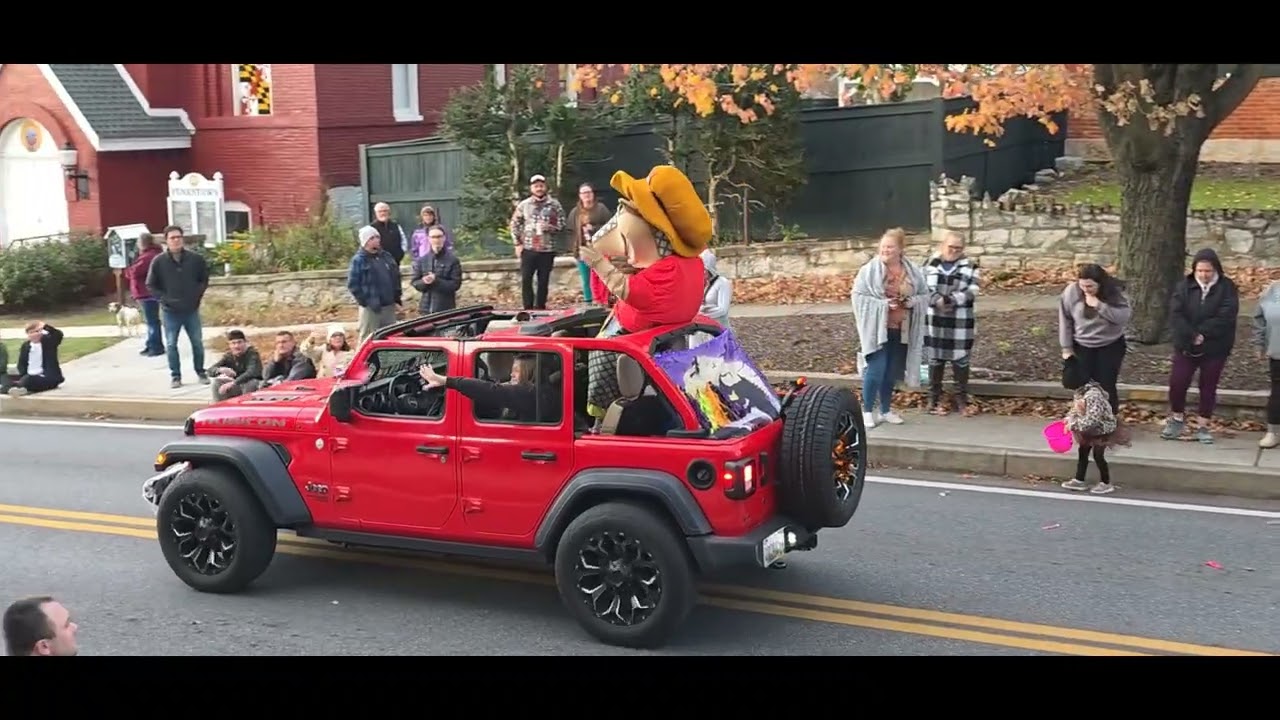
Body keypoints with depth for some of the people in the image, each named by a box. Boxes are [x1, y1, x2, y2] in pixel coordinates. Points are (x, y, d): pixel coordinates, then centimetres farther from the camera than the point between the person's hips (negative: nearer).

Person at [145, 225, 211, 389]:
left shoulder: (196, 259, -4)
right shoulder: (158, 261, -7)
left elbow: (204, 279, 12)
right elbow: (150, 286, 0)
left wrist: (198, 294, 0)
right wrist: (164, 299, -10)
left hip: (191, 310, 1)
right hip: (170, 311, -1)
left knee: (197, 343, 7)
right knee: (171, 345, 4)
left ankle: (200, 372, 23)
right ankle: (175, 376, 14)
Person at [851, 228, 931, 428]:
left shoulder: (913, 271, 2)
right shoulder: (870, 270, -9)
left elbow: (925, 295, 8)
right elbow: (858, 295, -10)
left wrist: (911, 302, -13)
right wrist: (883, 304, -19)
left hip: (901, 329, 4)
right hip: (877, 328, -4)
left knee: (891, 372, 12)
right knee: (875, 370, -10)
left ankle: (885, 410, 25)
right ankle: (867, 411, 5)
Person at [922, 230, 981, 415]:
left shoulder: (970, 267, 4)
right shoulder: (930, 264, 6)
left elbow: (971, 292, -8)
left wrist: (951, 300, -22)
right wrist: (937, 300, -20)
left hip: (960, 324, 0)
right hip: (934, 322, 1)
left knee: (961, 360, 3)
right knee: (935, 360, 7)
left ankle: (962, 399, 13)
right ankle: (935, 399, 16)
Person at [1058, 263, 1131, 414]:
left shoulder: (1114, 292, -17)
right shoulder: (1071, 292, -14)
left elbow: (1124, 317, -26)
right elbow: (1065, 321, -5)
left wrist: (1099, 306, -34)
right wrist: (1067, 348, -4)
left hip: (1110, 346, -1)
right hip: (1082, 346, 2)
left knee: (1106, 385, -2)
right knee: (1082, 384, 6)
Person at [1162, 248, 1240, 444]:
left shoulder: (1227, 288, -6)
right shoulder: (1184, 287, -1)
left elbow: (1225, 316, -18)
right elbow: (1175, 315, -12)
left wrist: (1202, 333, -24)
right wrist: (1192, 336, -23)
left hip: (1215, 348, -1)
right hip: (1186, 346, 1)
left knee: (1208, 387, 7)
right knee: (1177, 383, -1)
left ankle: (1202, 426, 18)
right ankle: (1177, 419, 21)